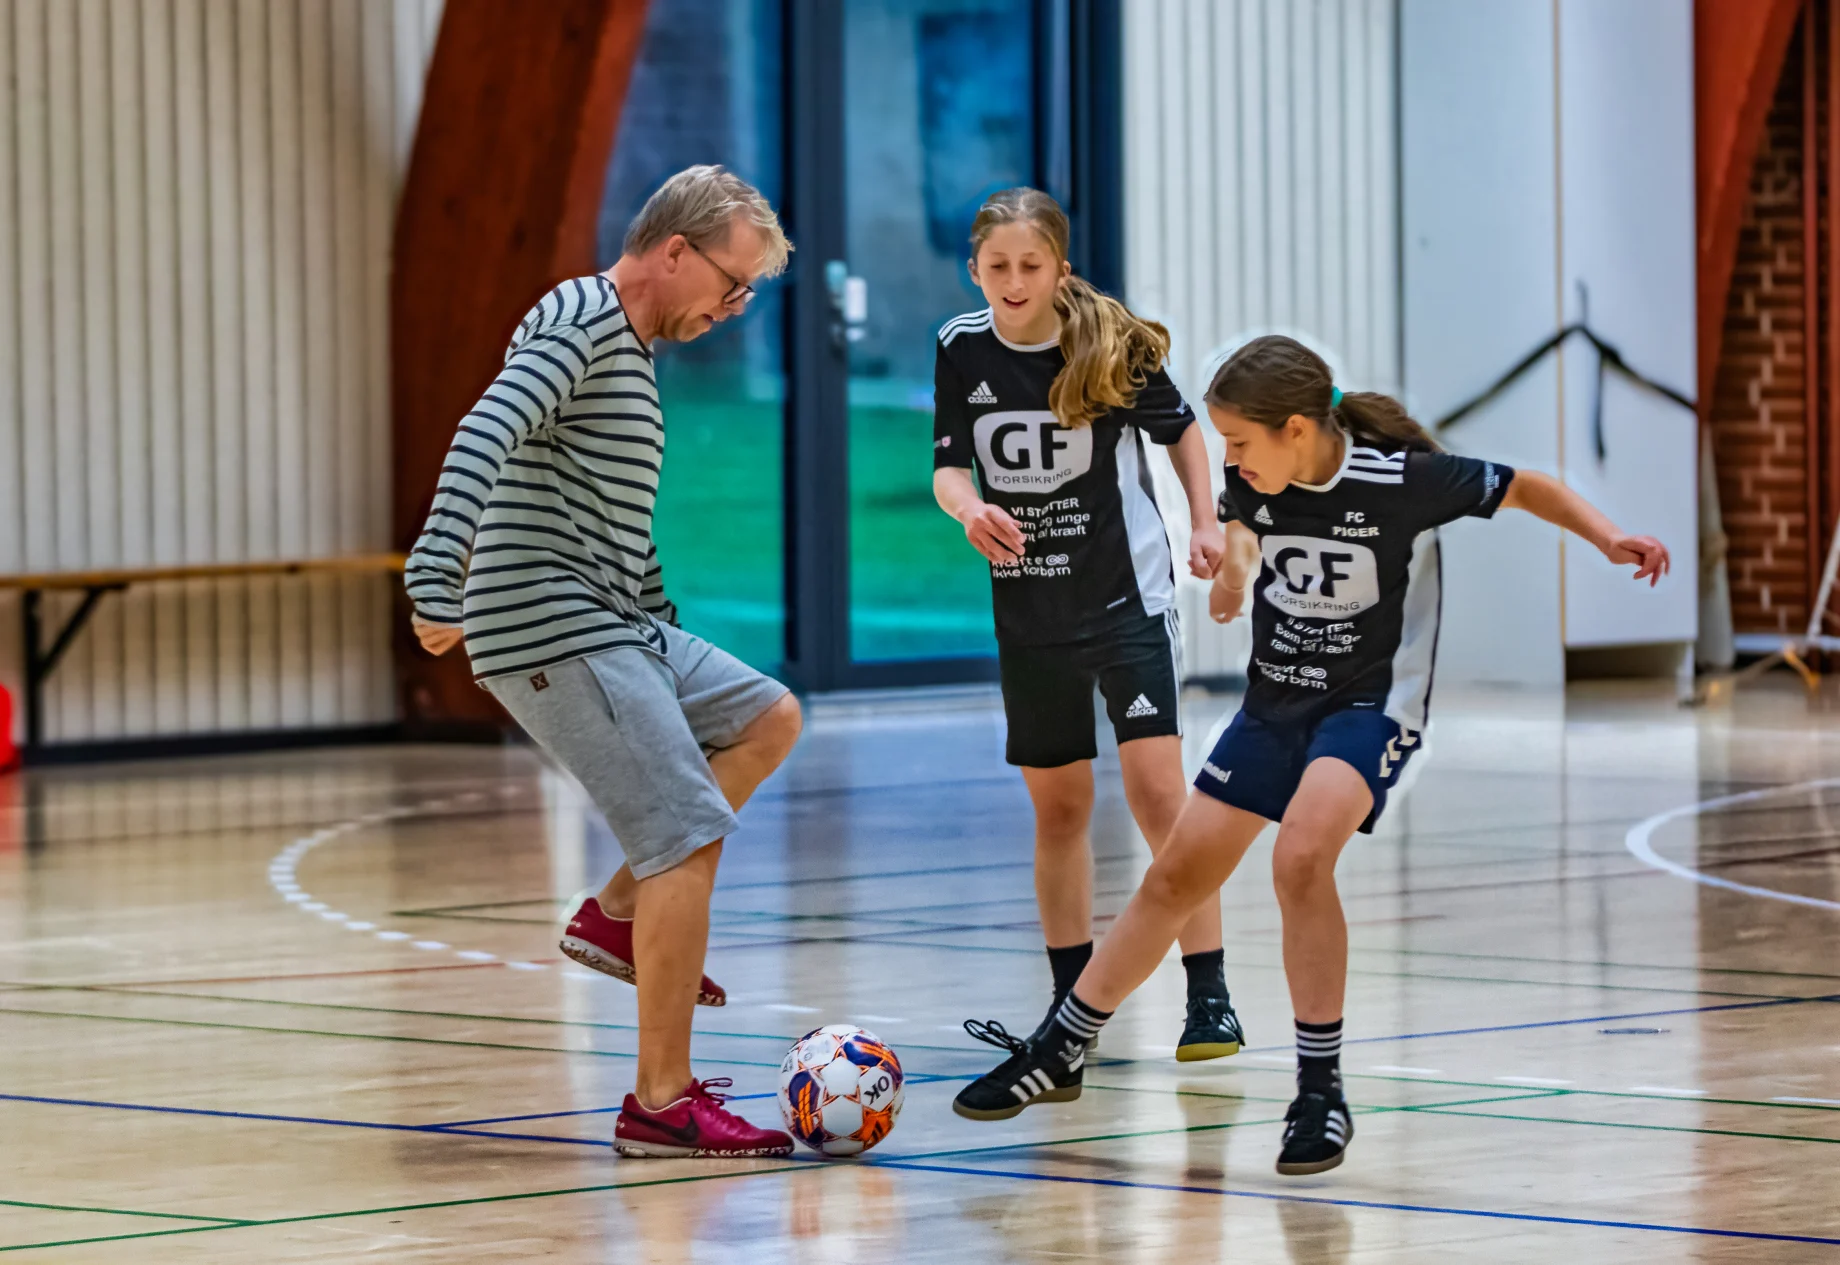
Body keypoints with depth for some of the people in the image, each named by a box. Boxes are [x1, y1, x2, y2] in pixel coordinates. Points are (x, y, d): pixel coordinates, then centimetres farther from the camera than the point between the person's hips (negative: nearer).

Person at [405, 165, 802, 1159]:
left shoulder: (631, 349, 20)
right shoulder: (578, 321, -11)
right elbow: (484, 439, -28)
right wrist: (437, 584, -38)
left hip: (615, 628, 10)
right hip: (553, 630, -10)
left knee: (767, 719, 16)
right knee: (689, 837, -12)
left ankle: (617, 914, 11)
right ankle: (662, 1104, -10)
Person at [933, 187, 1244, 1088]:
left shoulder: (1114, 347, -10)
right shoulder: (962, 349, -3)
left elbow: (1179, 431, 5)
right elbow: (947, 466, -2)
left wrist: (1206, 525, -7)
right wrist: (970, 509, -24)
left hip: (1125, 592, -4)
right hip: (1028, 606, 4)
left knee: (1155, 786, -14)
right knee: (1057, 805, 11)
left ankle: (1209, 999, -11)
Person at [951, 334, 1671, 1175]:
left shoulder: (1403, 479, -22)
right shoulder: (1252, 482, -8)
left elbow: (1526, 488, -10)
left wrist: (1608, 538, -22)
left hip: (1371, 704, -6)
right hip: (1275, 701, 6)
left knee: (1300, 857, -30)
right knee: (1176, 877, 9)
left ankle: (1321, 1094, -20)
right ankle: (1057, 1054, 25)